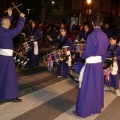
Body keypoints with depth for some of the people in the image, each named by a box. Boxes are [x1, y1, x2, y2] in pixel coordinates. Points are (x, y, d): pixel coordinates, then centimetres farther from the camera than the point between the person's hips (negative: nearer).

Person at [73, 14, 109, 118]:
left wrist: (82, 55, 5)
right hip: (99, 63, 7)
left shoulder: (92, 35, -19)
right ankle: (96, 107, 33)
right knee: (97, 86, 18)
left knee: (86, 88, 2)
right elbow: (104, 52, 11)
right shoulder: (104, 36, 3)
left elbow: (87, 53, -16)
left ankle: (83, 111, 12)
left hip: (91, 64, -7)